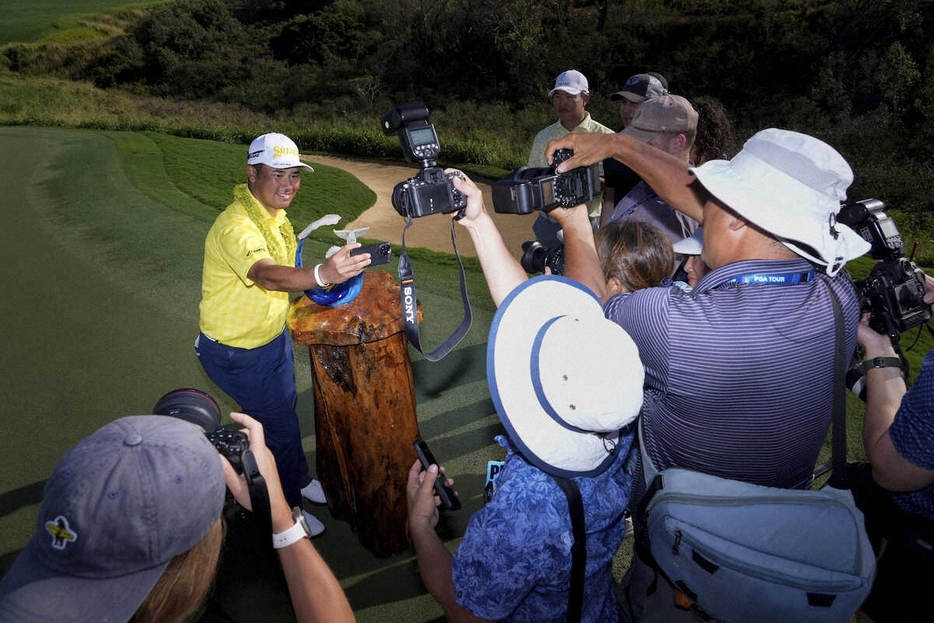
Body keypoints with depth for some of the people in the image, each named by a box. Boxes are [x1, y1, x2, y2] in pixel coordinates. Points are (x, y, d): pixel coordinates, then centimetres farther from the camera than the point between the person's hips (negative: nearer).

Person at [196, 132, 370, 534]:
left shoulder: (273, 213, -2)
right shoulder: (236, 226, -32)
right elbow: (267, 276, -52)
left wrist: (321, 283, 0)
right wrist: (322, 274, -69)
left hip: (271, 338, 9)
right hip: (236, 354, -9)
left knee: (284, 409, 24)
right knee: (280, 426, 4)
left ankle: (298, 481, 49)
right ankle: (285, 509, 29)